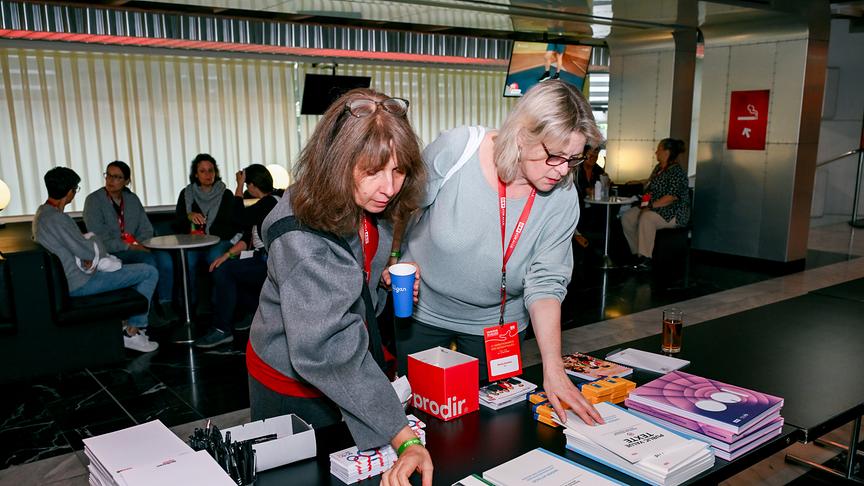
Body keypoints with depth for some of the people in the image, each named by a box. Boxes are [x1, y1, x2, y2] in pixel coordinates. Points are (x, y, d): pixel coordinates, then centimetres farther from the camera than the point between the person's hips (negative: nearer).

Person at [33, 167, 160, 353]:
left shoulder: (42, 213, 8)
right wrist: (96, 241, 1)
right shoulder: (56, 219, -24)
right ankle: (132, 332, -1)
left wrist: (89, 257, -3)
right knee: (150, 273, -9)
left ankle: (134, 324, 30)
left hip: (66, 279, 11)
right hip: (78, 284, -11)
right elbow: (87, 250, -21)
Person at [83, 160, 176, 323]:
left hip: (135, 248, 5)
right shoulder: (94, 200, -5)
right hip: (110, 253, -5)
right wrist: (127, 246, -18)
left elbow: (146, 229, 13)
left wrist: (137, 244, -7)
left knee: (164, 257, -25)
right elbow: (99, 239, -13)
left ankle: (165, 304, -17)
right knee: (148, 260, -31)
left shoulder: (132, 199, 13)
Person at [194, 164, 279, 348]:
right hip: (264, 260, 10)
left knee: (224, 271, -16)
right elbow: (249, 236, 12)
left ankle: (222, 330, -8)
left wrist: (239, 185, -2)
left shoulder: (270, 202, -14)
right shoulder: (268, 202, 16)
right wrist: (227, 255, 1)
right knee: (222, 269, 12)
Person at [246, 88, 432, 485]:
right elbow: (328, 351, -39)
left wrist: (382, 274, -9)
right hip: (294, 384, -7)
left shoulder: (372, 206, -9)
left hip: (352, 364, 7)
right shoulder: (301, 236, -34)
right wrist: (404, 439, -42)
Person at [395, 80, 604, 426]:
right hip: (422, 311, -1)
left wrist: (553, 369, -22)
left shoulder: (563, 200, -16)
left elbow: (545, 283, -16)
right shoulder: (454, 150, -23)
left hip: (497, 323, 1)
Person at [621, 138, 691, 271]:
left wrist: (652, 205, -25)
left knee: (646, 218, -36)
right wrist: (646, 202, 11)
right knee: (627, 217, -11)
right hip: (653, 208, 9)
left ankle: (645, 260, -34)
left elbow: (672, 196, -23)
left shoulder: (677, 171, -13)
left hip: (673, 213, -9)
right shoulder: (658, 168, 16)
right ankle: (637, 254, -7)